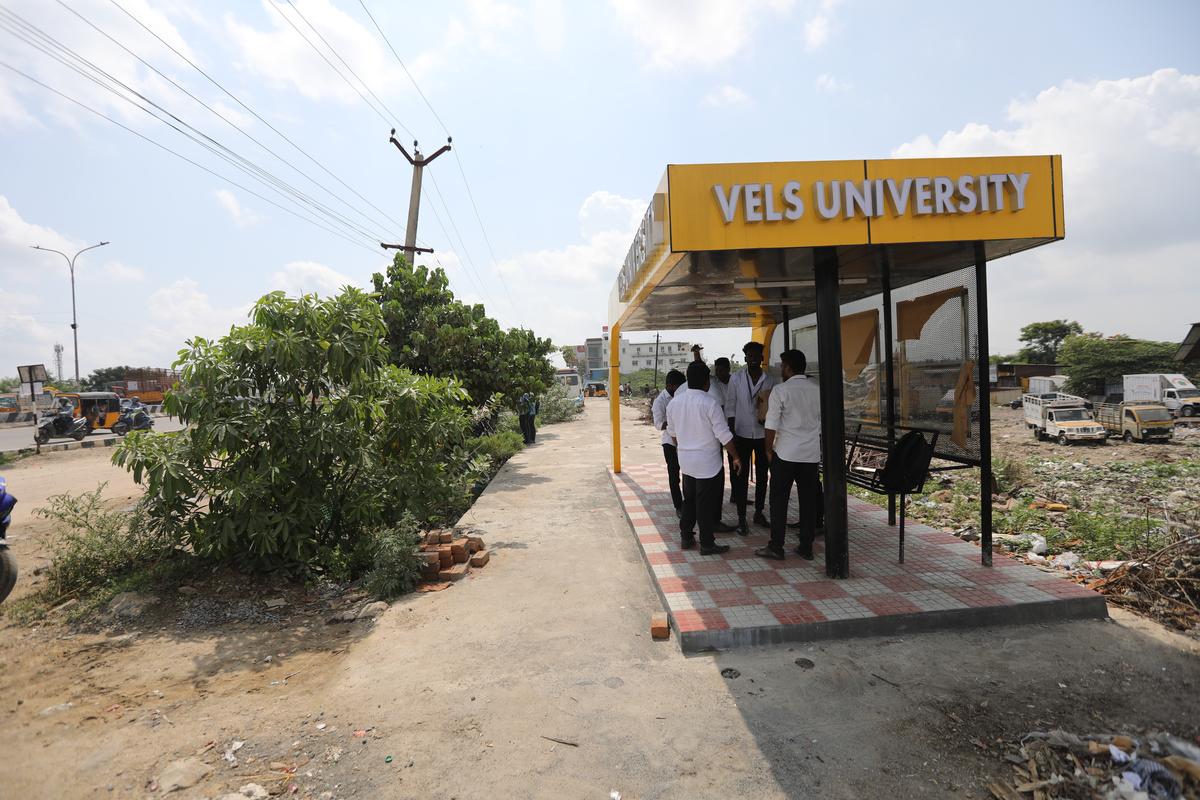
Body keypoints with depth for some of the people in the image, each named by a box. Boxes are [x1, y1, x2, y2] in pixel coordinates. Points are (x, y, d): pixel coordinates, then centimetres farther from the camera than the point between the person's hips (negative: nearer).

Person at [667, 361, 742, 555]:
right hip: (708, 463, -6)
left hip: (685, 461, 6)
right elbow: (724, 435, -16)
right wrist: (736, 457, -4)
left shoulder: (674, 402, 0)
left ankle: (686, 537, 26)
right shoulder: (709, 403, -19)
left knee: (689, 500, 19)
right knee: (706, 504, 4)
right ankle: (707, 544, 13)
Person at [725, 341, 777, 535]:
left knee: (762, 476, 11)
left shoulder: (769, 380, 1)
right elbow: (730, 407, -1)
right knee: (742, 477, 2)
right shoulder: (736, 379, -2)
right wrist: (732, 434, -6)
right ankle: (741, 518, 9)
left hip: (762, 434, 2)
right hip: (742, 434, -2)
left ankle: (759, 513, 26)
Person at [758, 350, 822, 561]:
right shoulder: (818, 389, 5)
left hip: (786, 453, -4)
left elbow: (772, 425, -9)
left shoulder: (781, 390, -9)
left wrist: (769, 449, 2)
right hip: (812, 453, 5)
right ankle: (806, 547, 16)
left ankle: (776, 547, 7)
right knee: (808, 500, 10)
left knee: (779, 500, 3)